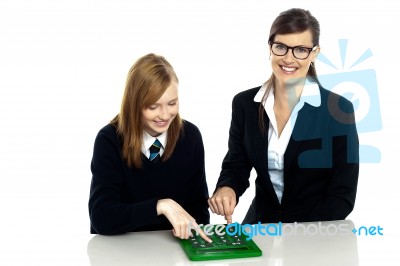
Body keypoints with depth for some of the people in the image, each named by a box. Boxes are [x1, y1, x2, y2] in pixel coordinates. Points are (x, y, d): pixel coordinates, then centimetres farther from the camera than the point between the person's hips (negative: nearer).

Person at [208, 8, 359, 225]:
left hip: (316, 231, -2)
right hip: (260, 225, 2)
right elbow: (236, 166, 5)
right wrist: (227, 189, -16)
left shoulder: (338, 109, -9)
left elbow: (343, 195, -8)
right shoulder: (245, 103, -1)